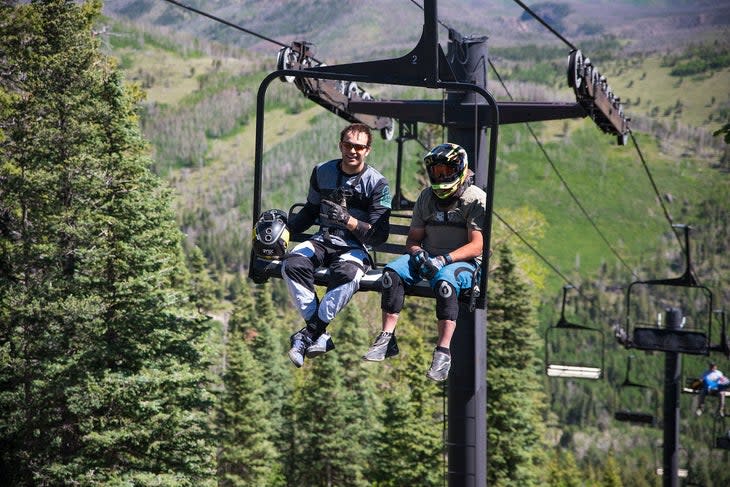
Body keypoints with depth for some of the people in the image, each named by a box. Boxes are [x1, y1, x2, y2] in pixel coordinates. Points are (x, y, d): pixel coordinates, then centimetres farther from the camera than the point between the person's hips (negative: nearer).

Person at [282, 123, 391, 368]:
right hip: (323, 240, 4)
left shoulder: (377, 184, -5)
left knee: (348, 274, -39)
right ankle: (320, 336, -30)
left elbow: (379, 235, -10)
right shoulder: (322, 172, 9)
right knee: (292, 265, -29)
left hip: (355, 247, -4)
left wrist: (350, 221, -26)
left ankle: (310, 332, -29)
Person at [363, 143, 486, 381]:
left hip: (463, 262, -5)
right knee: (392, 271, -23)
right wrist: (418, 252, -10)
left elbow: (476, 245, -11)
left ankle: (443, 351, -40)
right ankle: (387, 338, -24)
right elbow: (413, 238, 15)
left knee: (445, 281, -39)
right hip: (427, 257, 5)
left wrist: (445, 259, -24)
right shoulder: (426, 197, 14)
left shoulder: (476, 199, -4)